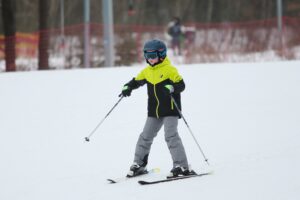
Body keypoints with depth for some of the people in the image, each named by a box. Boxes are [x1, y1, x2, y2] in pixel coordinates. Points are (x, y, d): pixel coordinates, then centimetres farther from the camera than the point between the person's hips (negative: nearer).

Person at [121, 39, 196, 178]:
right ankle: (138, 165, 23)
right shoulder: (146, 71, 9)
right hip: (154, 112, 7)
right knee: (145, 136, 10)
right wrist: (128, 87, 3)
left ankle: (182, 167, -14)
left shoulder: (170, 69, -10)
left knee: (171, 136, -16)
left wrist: (172, 88, -33)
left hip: (170, 110, -7)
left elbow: (181, 85, -14)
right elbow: (136, 81, 22)